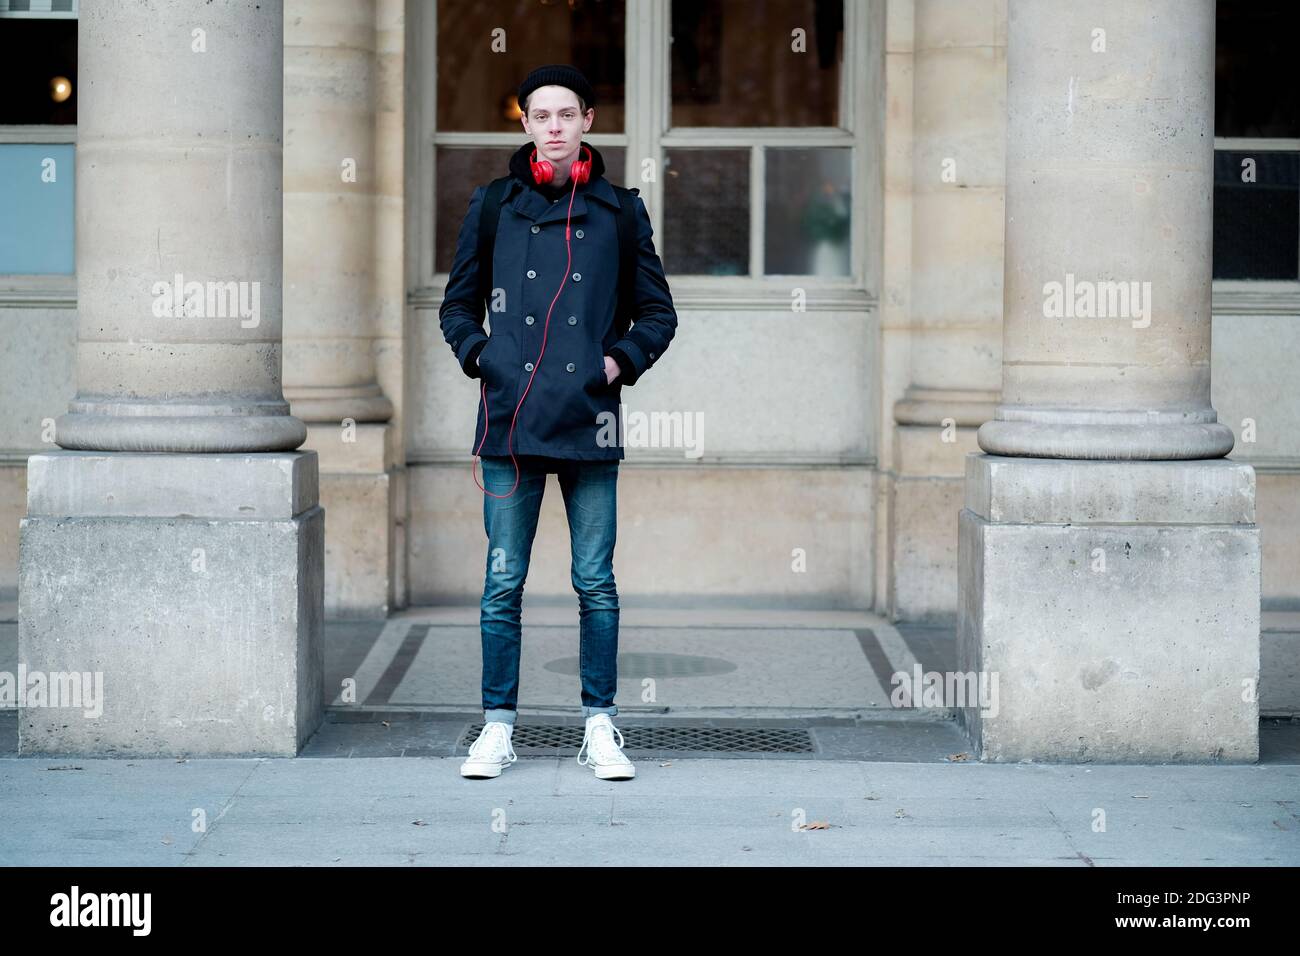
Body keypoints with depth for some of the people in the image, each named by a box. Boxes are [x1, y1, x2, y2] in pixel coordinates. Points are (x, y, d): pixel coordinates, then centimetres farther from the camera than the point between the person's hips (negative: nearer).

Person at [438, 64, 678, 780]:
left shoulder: (619, 211, 7)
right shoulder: (493, 206, 8)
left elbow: (658, 314, 13)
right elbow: (457, 305, 16)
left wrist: (620, 361, -1)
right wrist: (481, 357, 0)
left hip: (589, 423, 0)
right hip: (509, 422, 1)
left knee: (595, 582, 3)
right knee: (503, 582, 2)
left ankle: (599, 727, 11)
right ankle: (498, 726, 11)